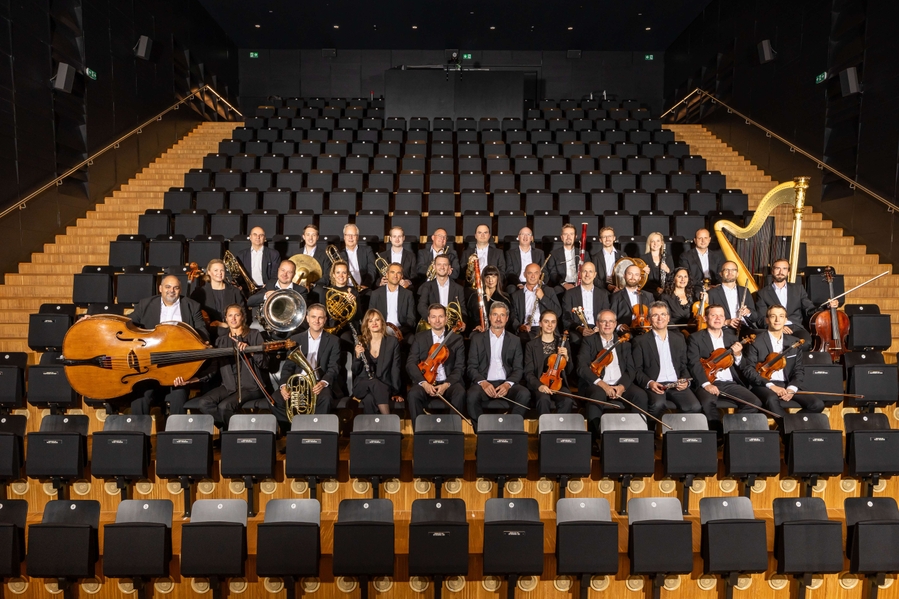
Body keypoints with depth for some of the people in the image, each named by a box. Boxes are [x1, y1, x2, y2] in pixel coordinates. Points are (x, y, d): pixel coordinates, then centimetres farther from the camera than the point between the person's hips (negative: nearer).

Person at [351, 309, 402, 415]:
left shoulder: (392, 341, 5)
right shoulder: (360, 342, 7)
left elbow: (395, 368, 2)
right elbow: (355, 372, 7)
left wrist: (395, 392, -9)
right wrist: (358, 356, -13)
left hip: (384, 385, -1)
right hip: (362, 385, 1)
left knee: (369, 399, -36)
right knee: (375, 383, -36)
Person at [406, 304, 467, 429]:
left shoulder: (456, 338, 8)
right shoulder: (419, 338, 9)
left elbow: (459, 367, 2)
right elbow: (410, 364, -1)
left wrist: (446, 384, -17)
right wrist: (424, 383, -18)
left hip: (448, 383, 0)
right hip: (425, 382, 0)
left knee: (460, 393, -32)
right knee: (413, 394, -31)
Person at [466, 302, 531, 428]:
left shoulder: (514, 341, 15)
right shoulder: (477, 339, 12)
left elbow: (518, 369, 8)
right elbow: (472, 367, 5)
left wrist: (508, 384, -13)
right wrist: (483, 382, -15)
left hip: (506, 384, 1)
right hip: (484, 382, -1)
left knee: (524, 394, -30)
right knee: (472, 395, -34)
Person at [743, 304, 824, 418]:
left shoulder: (794, 342, 12)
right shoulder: (756, 342, -2)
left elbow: (799, 370, 12)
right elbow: (749, 370, -7)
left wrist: (792, 388, -8)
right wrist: (771, 385, -19)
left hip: (787, 385, 5)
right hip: (764, 385, -4)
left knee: (817, 404, -17)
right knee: (772, 399, -38)